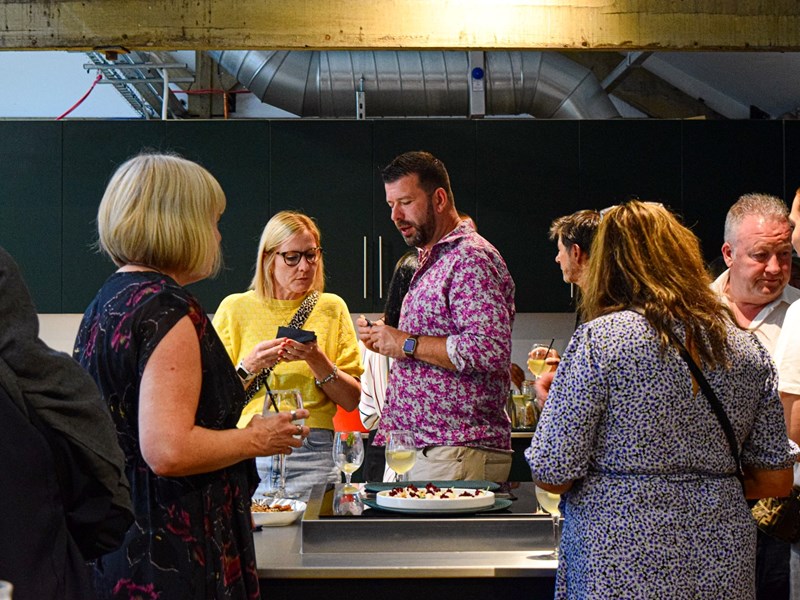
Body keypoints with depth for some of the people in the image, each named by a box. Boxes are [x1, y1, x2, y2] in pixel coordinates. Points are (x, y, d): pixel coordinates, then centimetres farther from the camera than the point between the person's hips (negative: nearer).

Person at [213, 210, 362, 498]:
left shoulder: (330, 308, 10)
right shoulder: (235, 308, 7)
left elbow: (352, 400, 5)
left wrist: (317, 360, -9)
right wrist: (249, 367, -11)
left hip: (311, 452, 1)